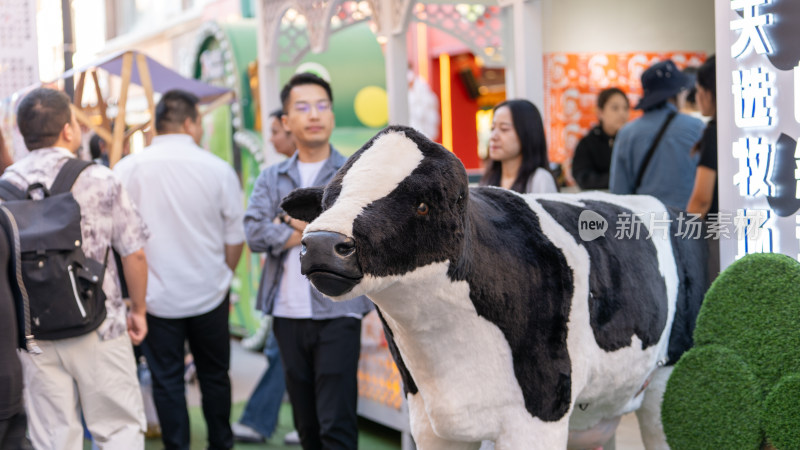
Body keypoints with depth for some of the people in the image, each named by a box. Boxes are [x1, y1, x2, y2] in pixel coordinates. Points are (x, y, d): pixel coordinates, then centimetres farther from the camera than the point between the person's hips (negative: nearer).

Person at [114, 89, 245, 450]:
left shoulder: (127, 169, -8)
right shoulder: (218, 169, -8)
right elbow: (234, 240, -1)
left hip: (155, 297, -1)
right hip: (210, 296, 1)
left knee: (166, 381, 8)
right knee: (214, 376, 17)